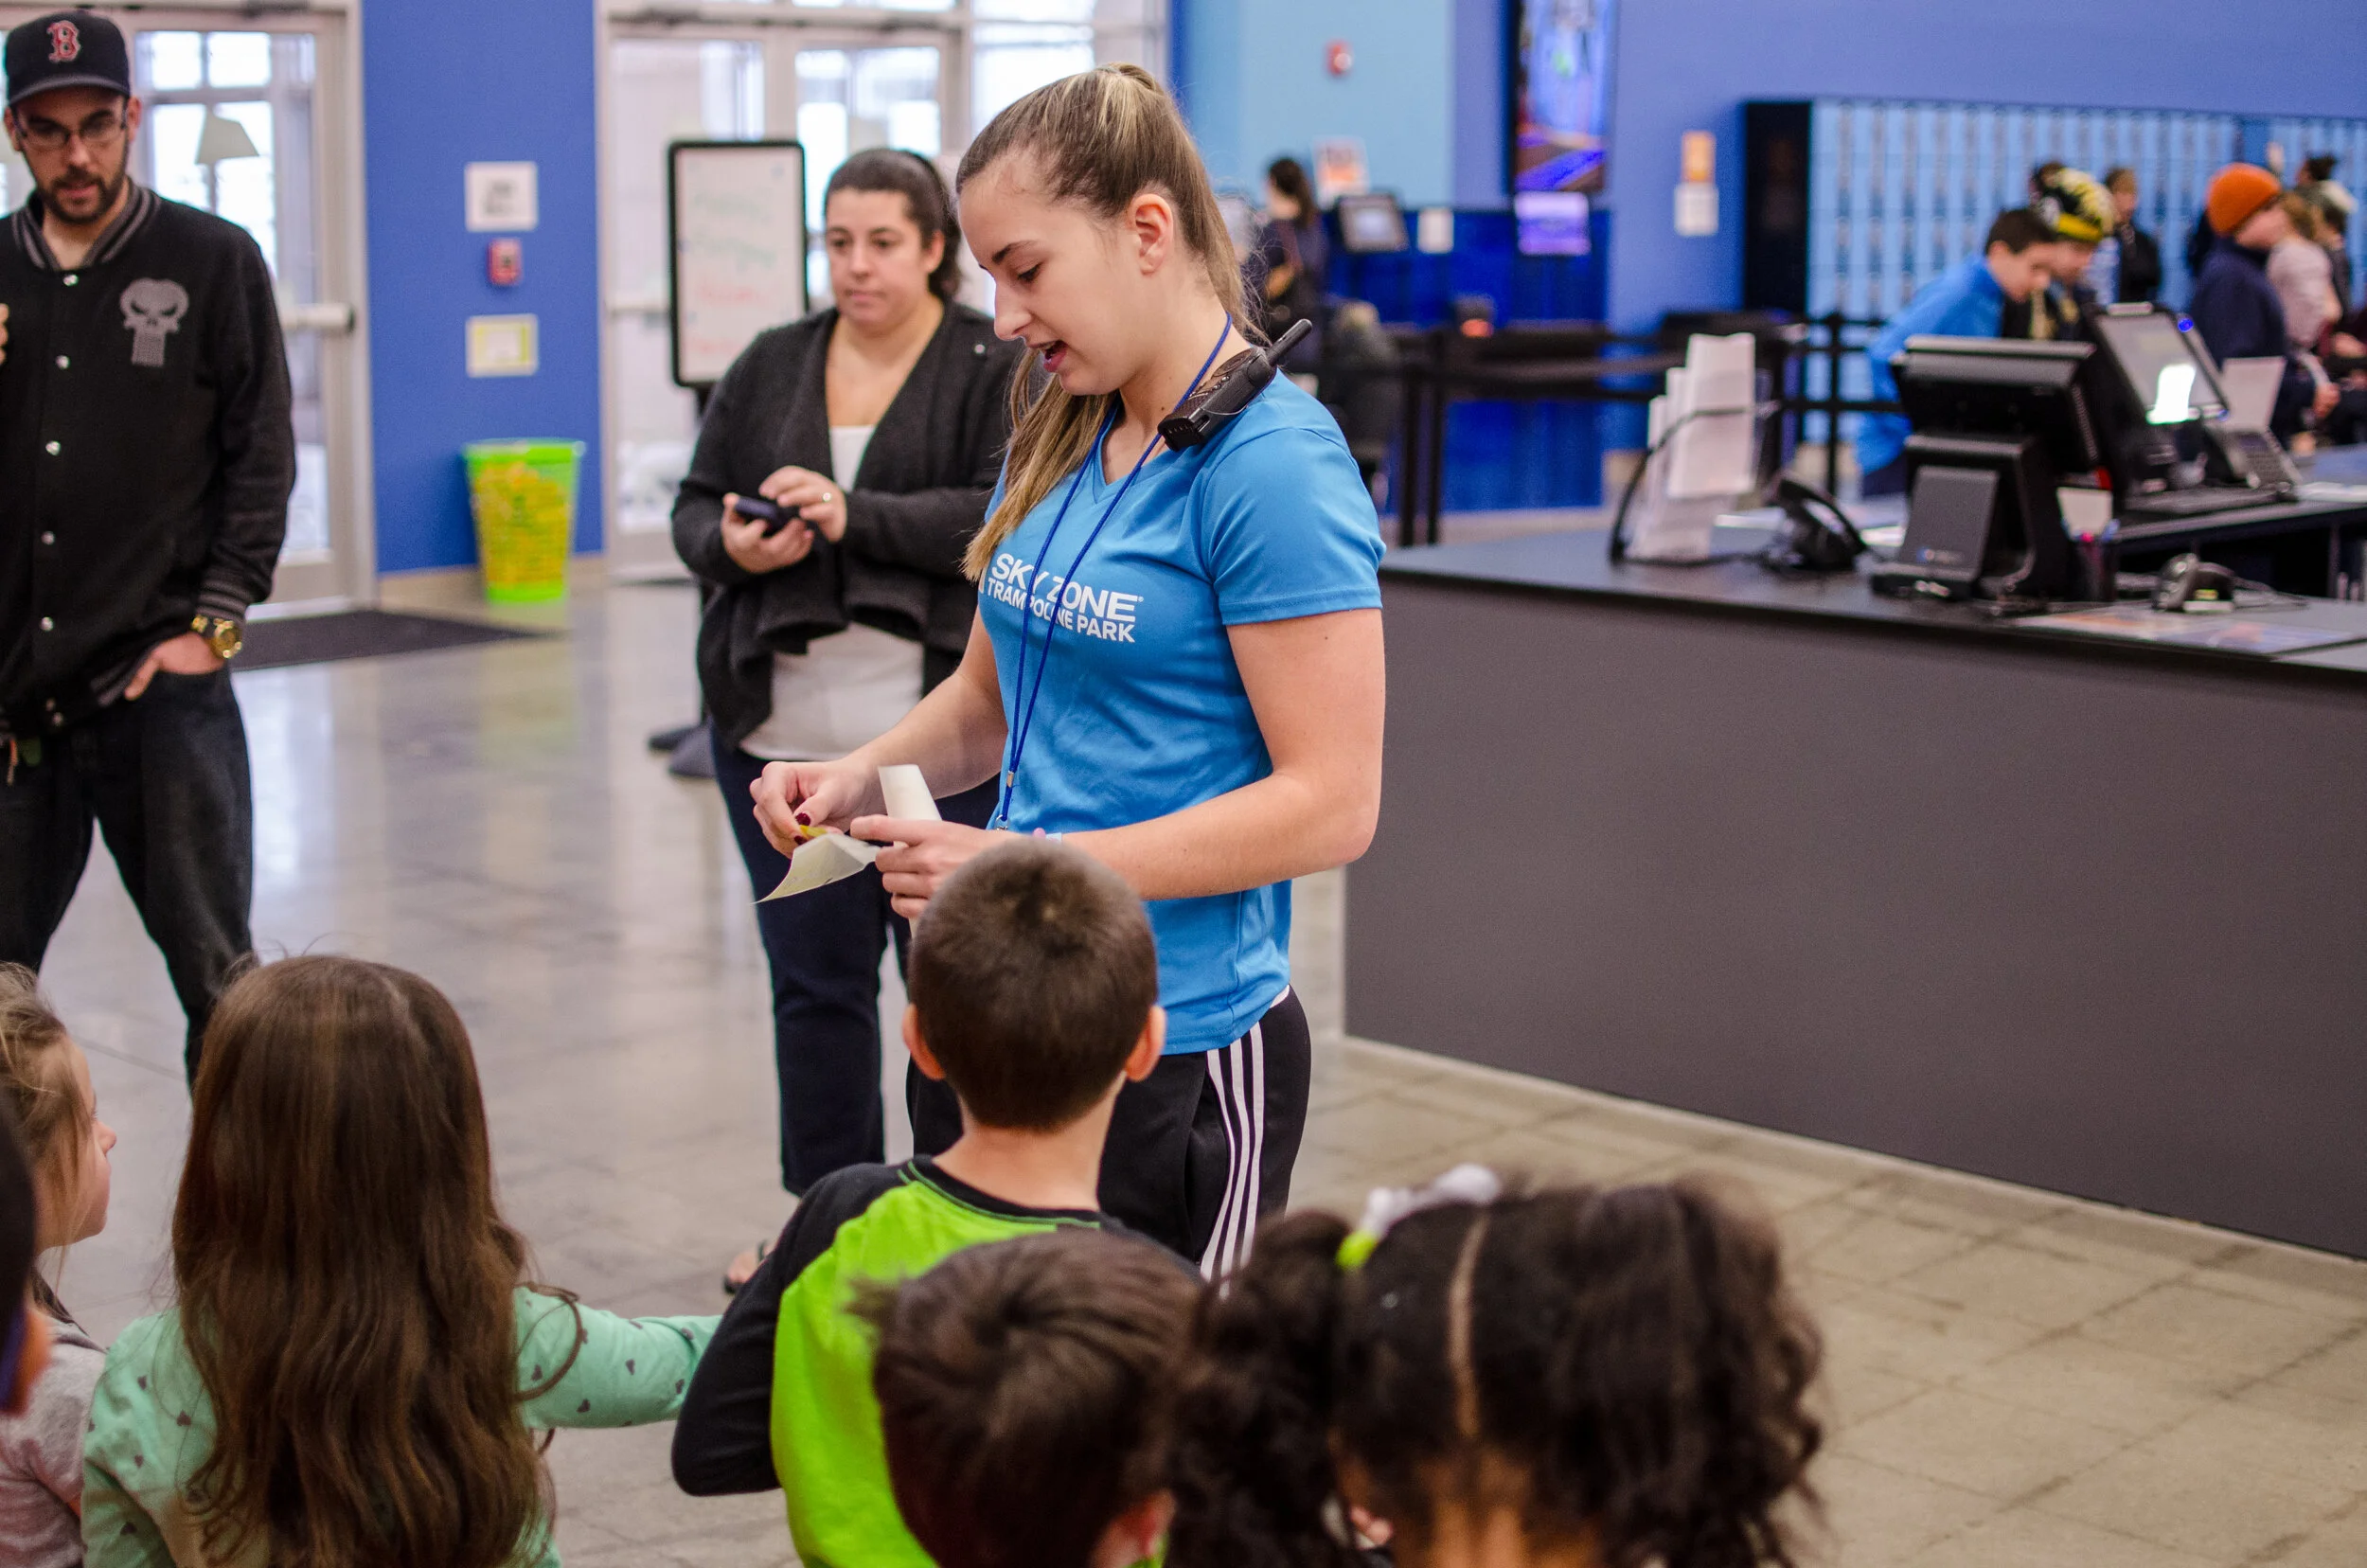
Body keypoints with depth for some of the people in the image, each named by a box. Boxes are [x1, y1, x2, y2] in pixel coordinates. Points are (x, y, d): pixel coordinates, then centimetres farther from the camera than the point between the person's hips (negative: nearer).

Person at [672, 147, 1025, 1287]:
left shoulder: (997, 370, -1)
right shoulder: (769, 366, 13)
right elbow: (694, 507, 14)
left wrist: (851, 516, -23)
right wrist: (730, 547, -9)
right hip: (784, 732, 4)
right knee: (813, 980, 11)